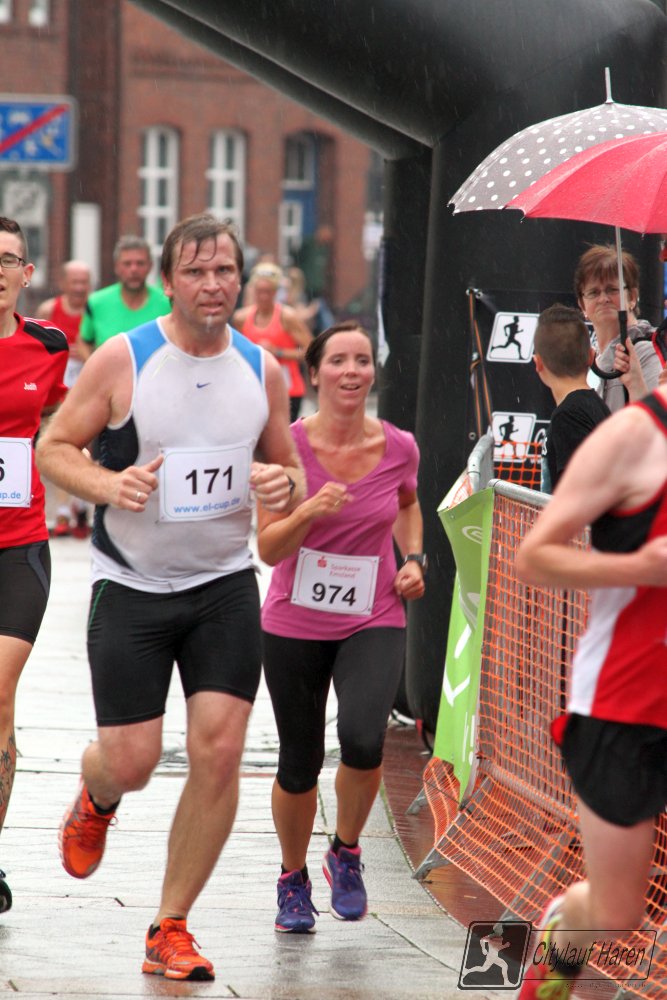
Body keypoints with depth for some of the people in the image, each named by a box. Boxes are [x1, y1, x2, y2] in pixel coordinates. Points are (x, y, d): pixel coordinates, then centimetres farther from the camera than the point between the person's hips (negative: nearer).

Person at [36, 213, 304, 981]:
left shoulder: (262, 370, 3)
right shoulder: (122, 360, -8)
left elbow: (286, 467, 15)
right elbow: (52, 448, -3)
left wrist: (285, 484, -10)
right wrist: (107, 484, -23)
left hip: (225, 586, 3)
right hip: (131, 587, -3)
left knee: (218, 753, -7)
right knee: (130, 763, -2)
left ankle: (169, 931, 7)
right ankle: (95, 798, 39)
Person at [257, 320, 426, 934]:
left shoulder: (399, 447, -3)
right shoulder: (288, 446, -10)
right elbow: (268, 548, -10)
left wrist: (414, 559, 4)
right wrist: (311, 510, -27)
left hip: (374, 622, 0)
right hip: (295, 624, 0)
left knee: (363, 740, -25)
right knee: (299, 767, 6)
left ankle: (346, 853, 3)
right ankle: (293, 880, 34)